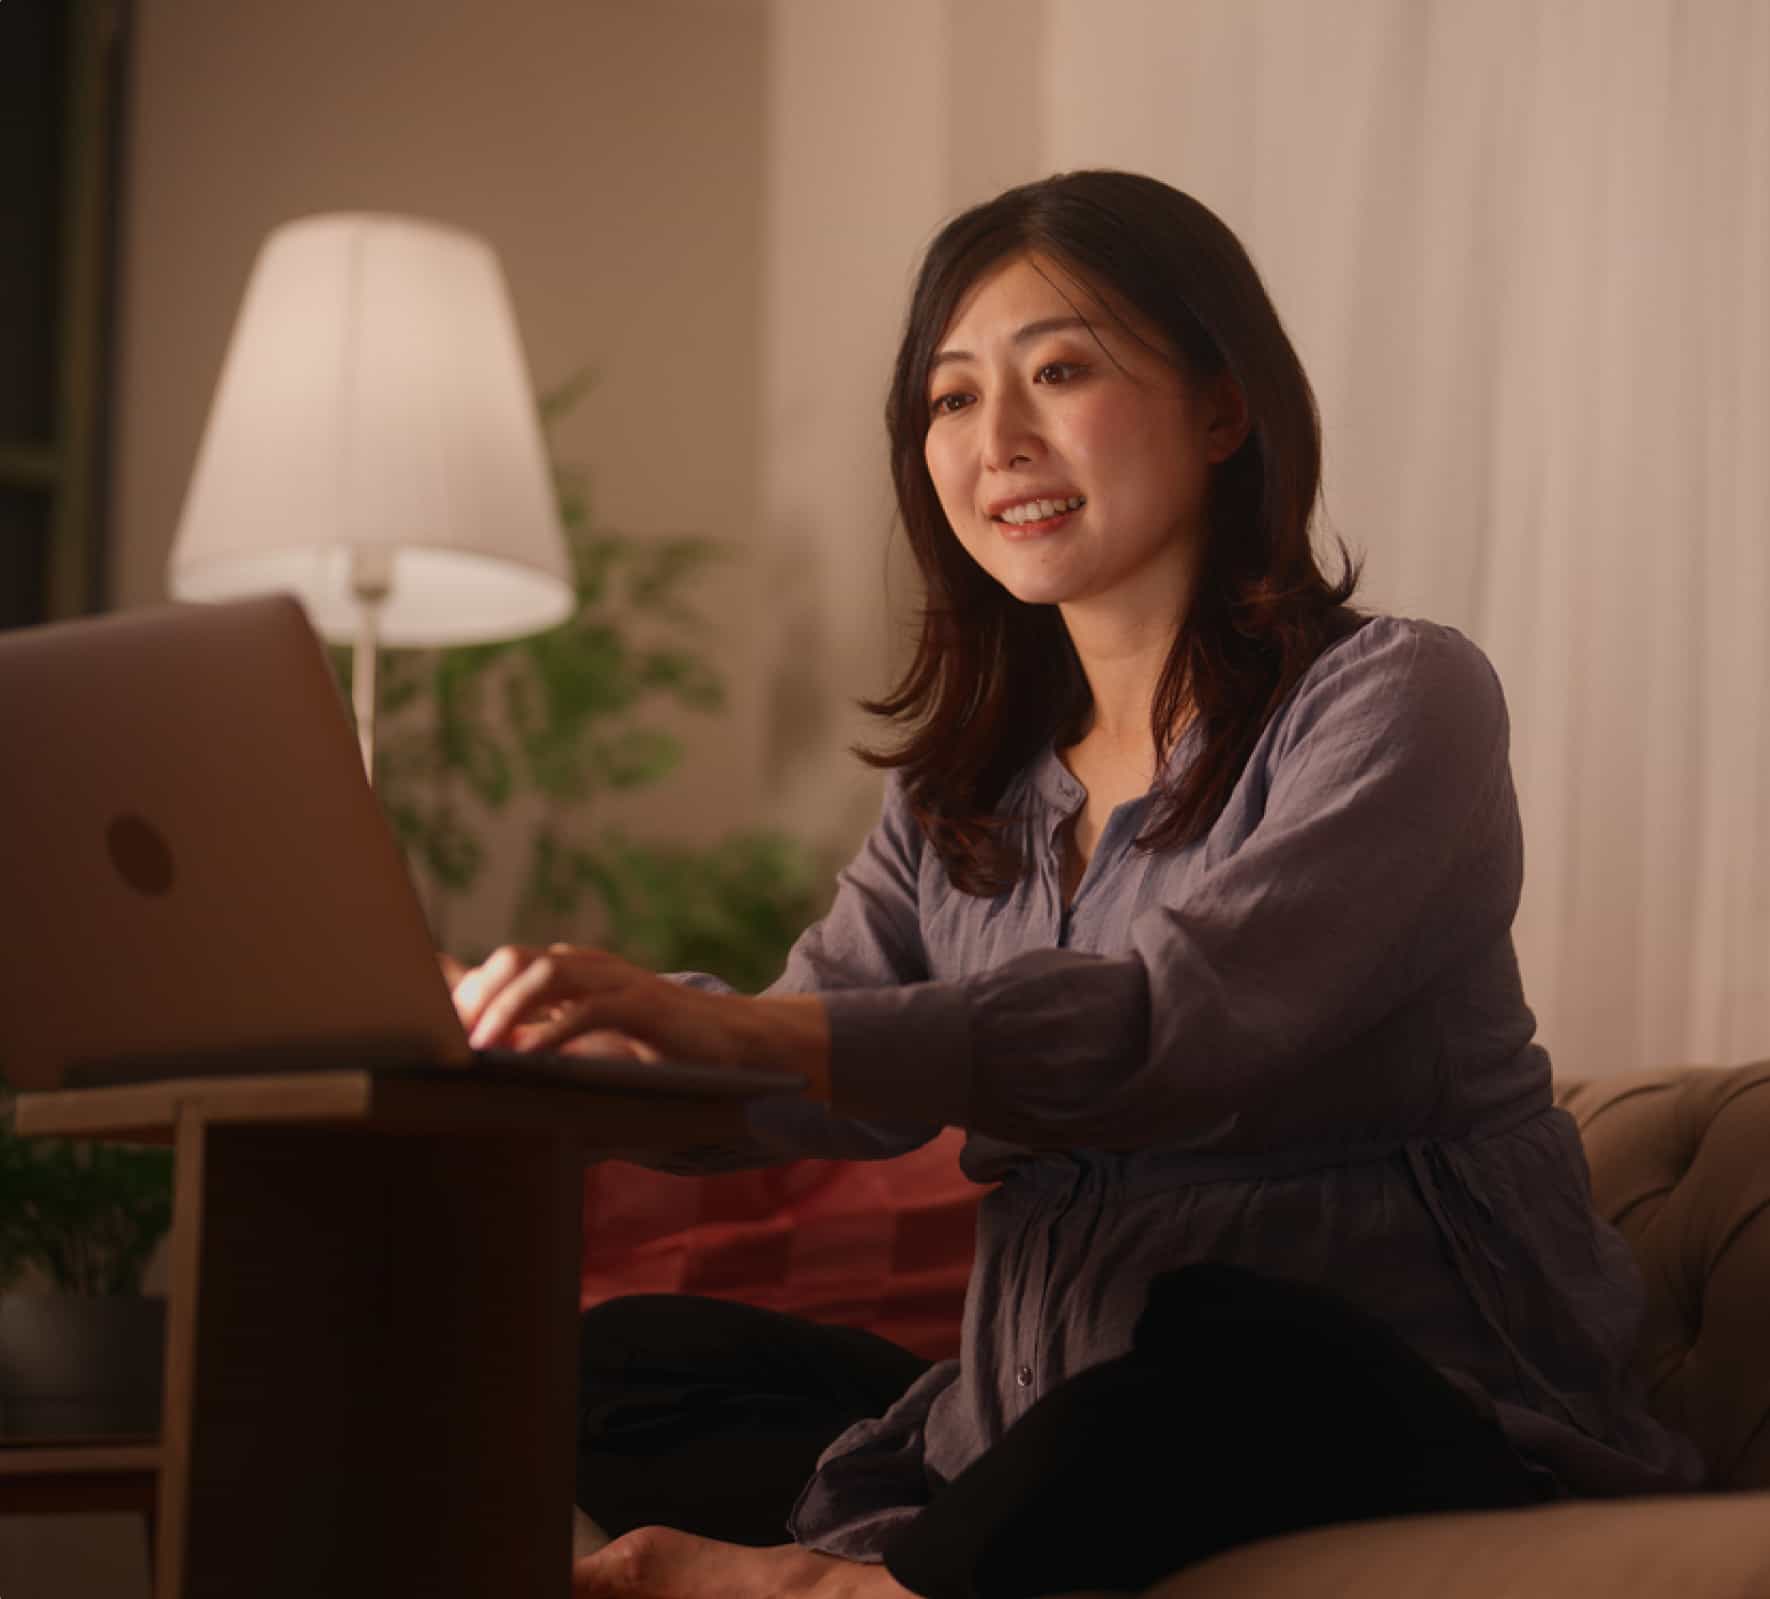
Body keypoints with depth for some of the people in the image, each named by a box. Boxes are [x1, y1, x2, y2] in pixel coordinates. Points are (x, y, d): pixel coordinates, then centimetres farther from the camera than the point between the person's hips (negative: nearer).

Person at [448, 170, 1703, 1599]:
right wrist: (565, 1040, -19)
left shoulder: (1397, 701, -9)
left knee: (1214, 1342, -38)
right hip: (1066, 1417, 7)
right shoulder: (965, 785, 15)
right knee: (621, 1359, -4)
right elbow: (843, 1086, 2)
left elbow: (1176, 1027, -25)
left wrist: (740, 1029, -38)